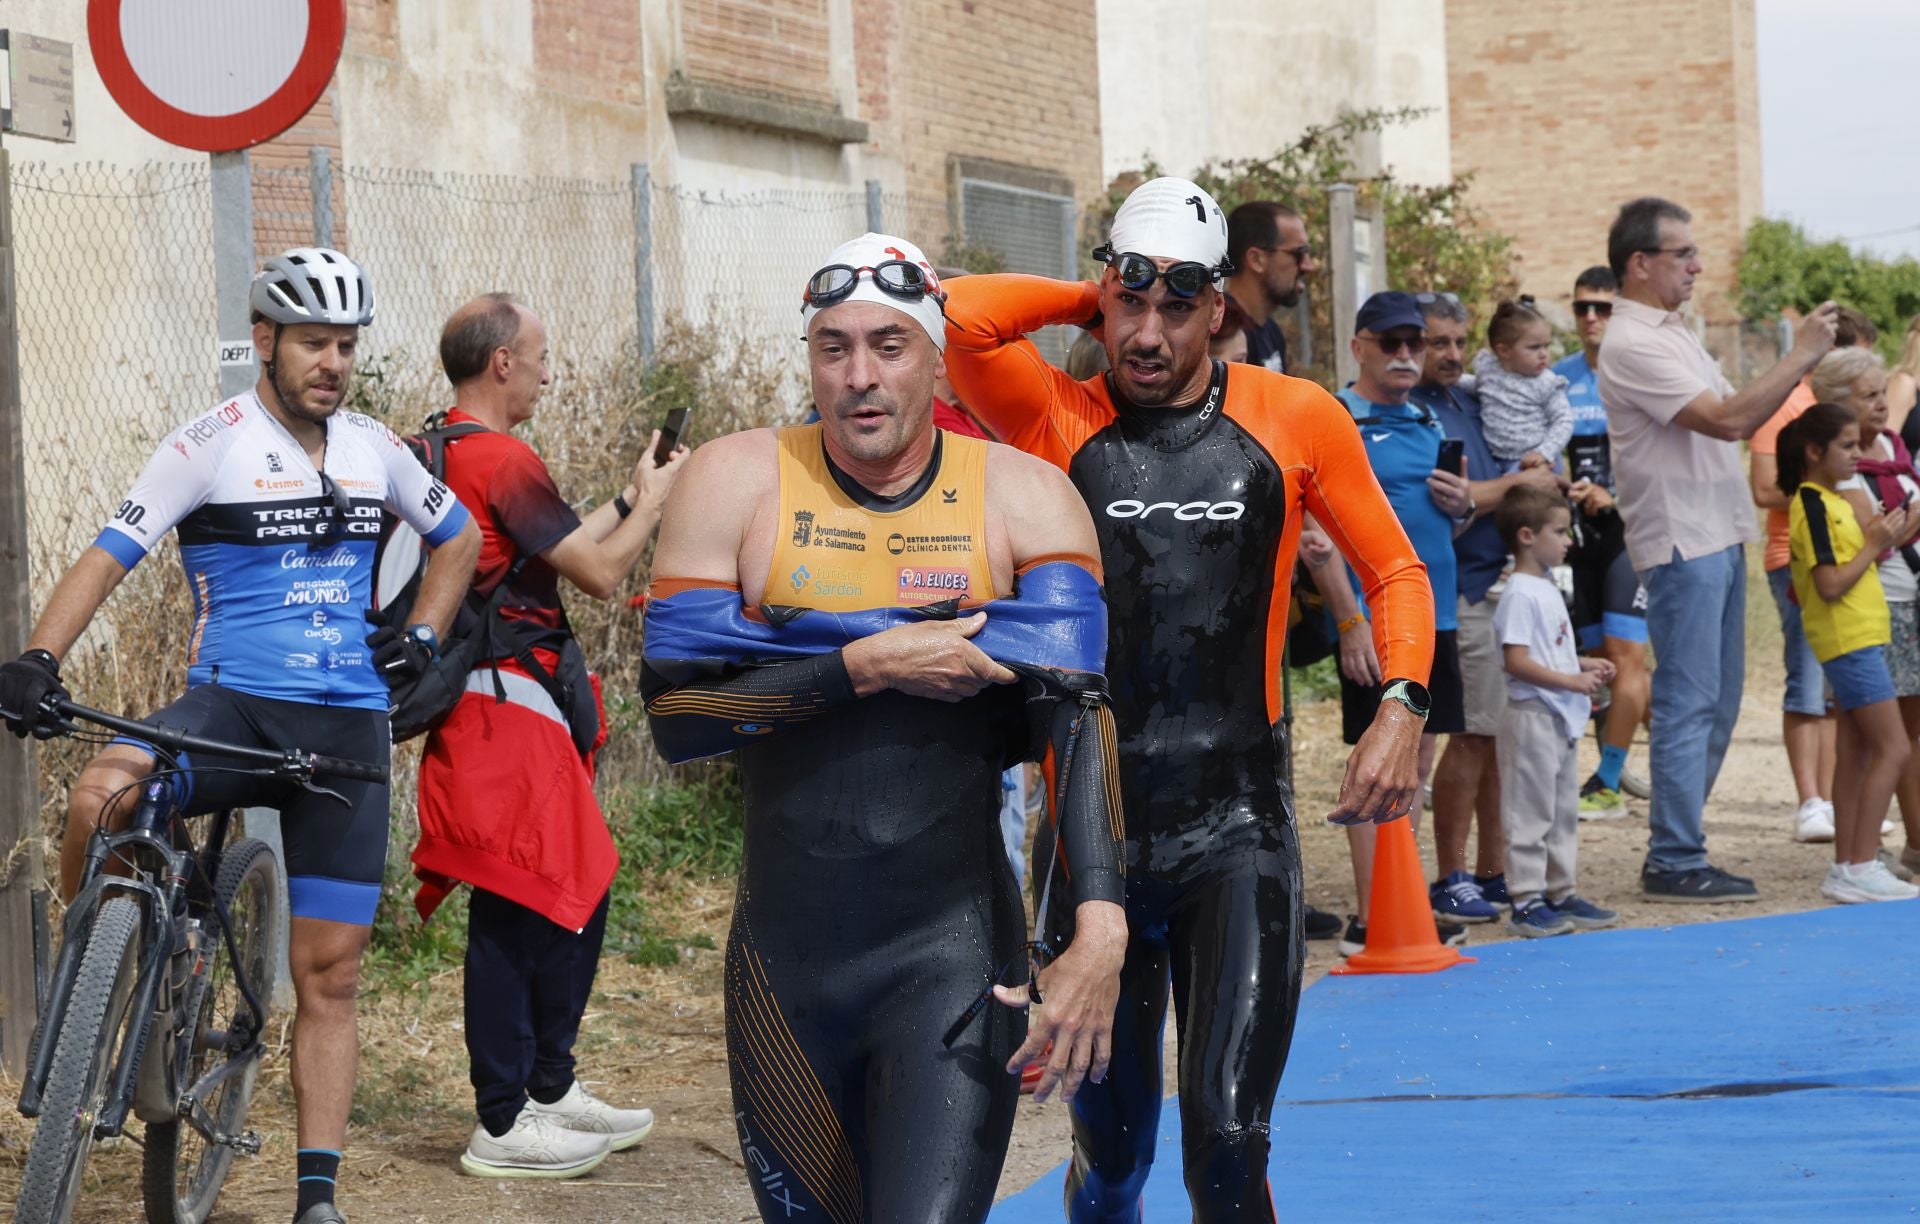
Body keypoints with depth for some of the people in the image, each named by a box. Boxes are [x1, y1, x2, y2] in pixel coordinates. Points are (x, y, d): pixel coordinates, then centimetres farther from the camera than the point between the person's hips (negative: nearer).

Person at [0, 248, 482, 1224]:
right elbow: (109, 557, -13)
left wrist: (422, 634, 11)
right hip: (230, 708, -3)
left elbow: (458, 537, 27)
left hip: (346, 730, 3)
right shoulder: (209, 446, -4)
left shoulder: (372, 448, 10)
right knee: (101, 793, -34)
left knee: (329, 974, 1)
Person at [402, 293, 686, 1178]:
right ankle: (503, 1127, -1)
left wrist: (629, 500, 21)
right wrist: (653, 501, 2)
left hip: (502, 709, 10)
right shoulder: (503, 462, -16)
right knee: (516, 914, -6)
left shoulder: (441, 457, 15)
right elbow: (599, 573, -13)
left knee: (573, 900, 17)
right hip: (509, 709, -10)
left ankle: (550, 1089, 25)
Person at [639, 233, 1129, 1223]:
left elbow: (1078, 716, -14)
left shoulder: (1021, 498, -2)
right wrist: (868, 666, -17)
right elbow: (673, 714, -6)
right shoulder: (738, 483, -1)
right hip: (787, 957, 2)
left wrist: (1099, 927, -27)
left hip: (954, 954, -2)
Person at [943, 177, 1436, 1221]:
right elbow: (962, 318, -16)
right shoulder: (1061, 421, 1)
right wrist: (1091, 301, 0)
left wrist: (1402, 706, -4)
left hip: (1237, 837, -1)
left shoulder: (1293, 421, 4)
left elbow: (1394, 572, 11)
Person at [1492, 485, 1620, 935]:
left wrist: (1585, 665, 10)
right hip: (1532, 713, -10)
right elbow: (1516, 660, -23)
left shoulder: (1547, 589, 14)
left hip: (1562, 716, 10)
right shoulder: (1520, 594, -17)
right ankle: (1527, 902, -2)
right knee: (1531, 811, -5)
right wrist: (1570, 680, -23)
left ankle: (1561, 894, 23)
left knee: (1564, 811, 15)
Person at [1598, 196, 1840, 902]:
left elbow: (1737, 416, 20)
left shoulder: (1672, 333, 17)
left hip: (1717, 539, 10)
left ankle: (1677, 849, 18)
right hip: (1682, 545, -10)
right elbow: (1729, 419, -21)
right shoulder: (1633, 345, -15)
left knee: (1716, 703, 12)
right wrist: (1802, 356, -16)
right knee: (1688, 705, -8)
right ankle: (1675, 864, -4)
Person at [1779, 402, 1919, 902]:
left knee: (1856, 752, 10)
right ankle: (1861, 869, -13)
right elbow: (1830, 585, -21)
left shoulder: (1832, 501, 16)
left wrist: (1878, 540, 7)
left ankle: (1848, 868, 13)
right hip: (1849, 640, -10)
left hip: (1856, 640, 10)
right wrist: (1874, 545, -14)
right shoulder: (1813, 505, -14)